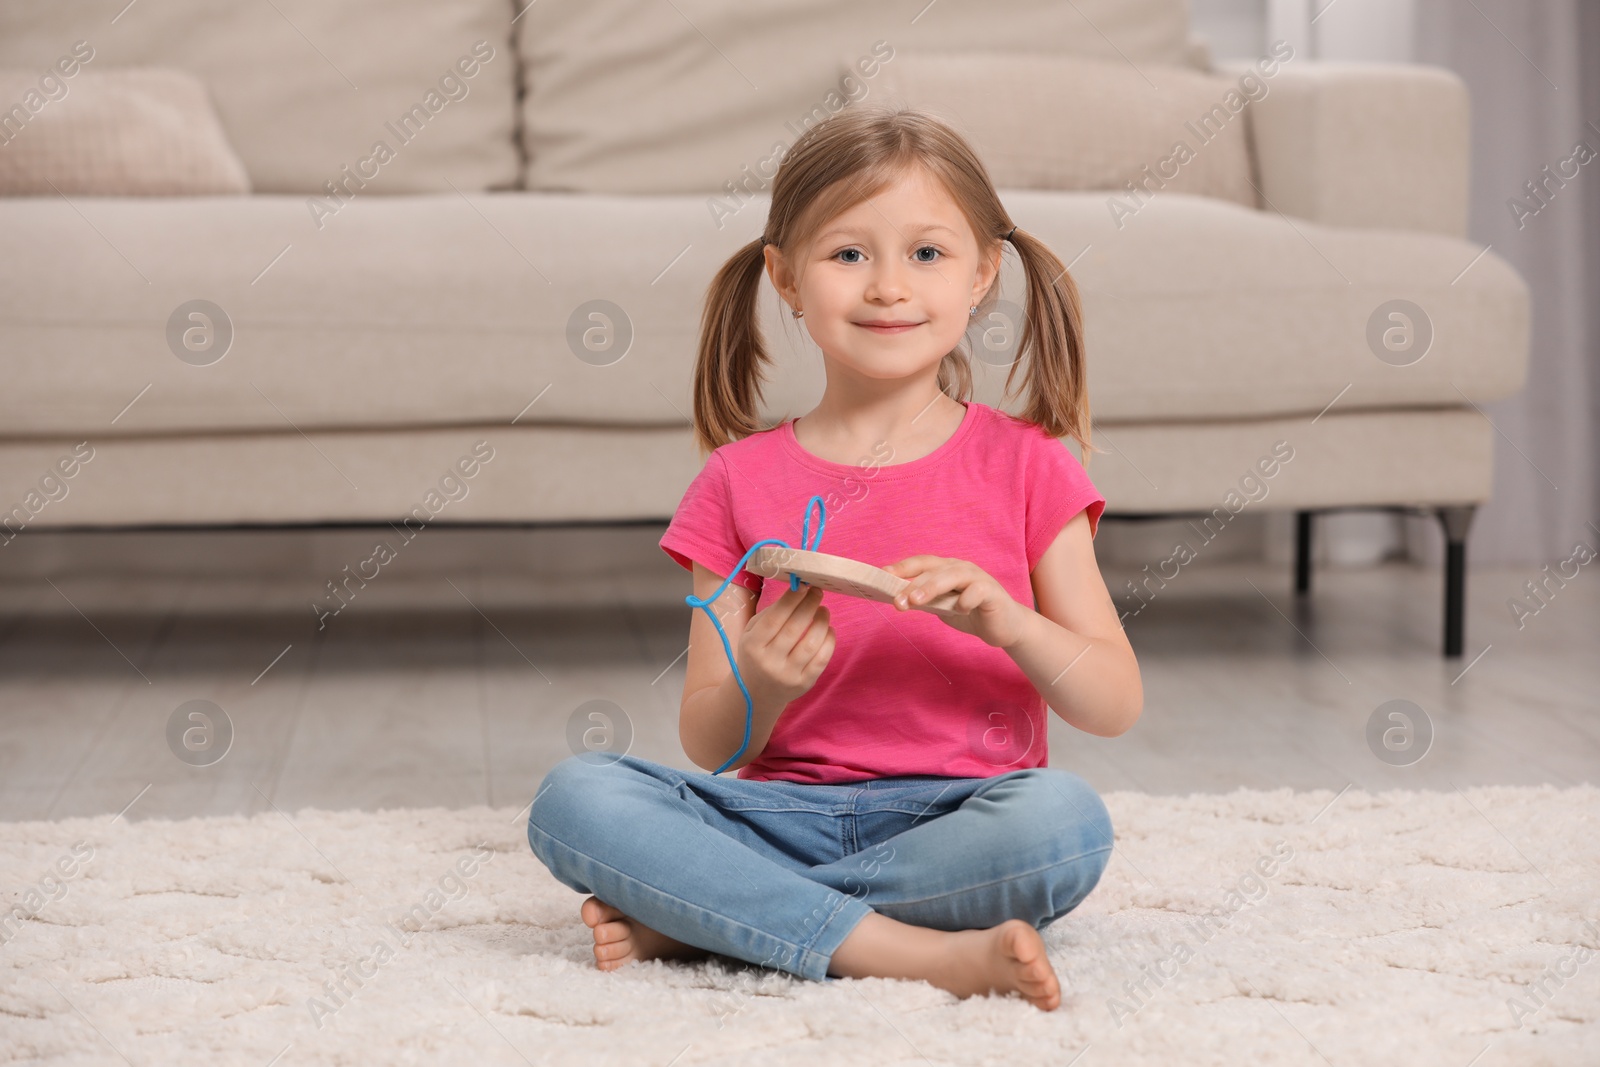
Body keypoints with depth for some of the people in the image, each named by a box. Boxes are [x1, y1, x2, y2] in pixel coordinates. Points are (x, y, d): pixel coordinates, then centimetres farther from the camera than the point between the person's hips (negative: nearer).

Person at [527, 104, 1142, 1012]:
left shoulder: (1024, 466, 5)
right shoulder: (739, 483, 7)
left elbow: (1117, 706, 1)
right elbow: (708, 746, 5)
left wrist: (1007, 622, -18)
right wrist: (761, 687, -18)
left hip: (956, 816, -1)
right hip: (787, 812, 1)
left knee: (1064, 816, -35)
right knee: (575, 797, -24)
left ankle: (702, 920, -21)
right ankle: (918, 954, -28)